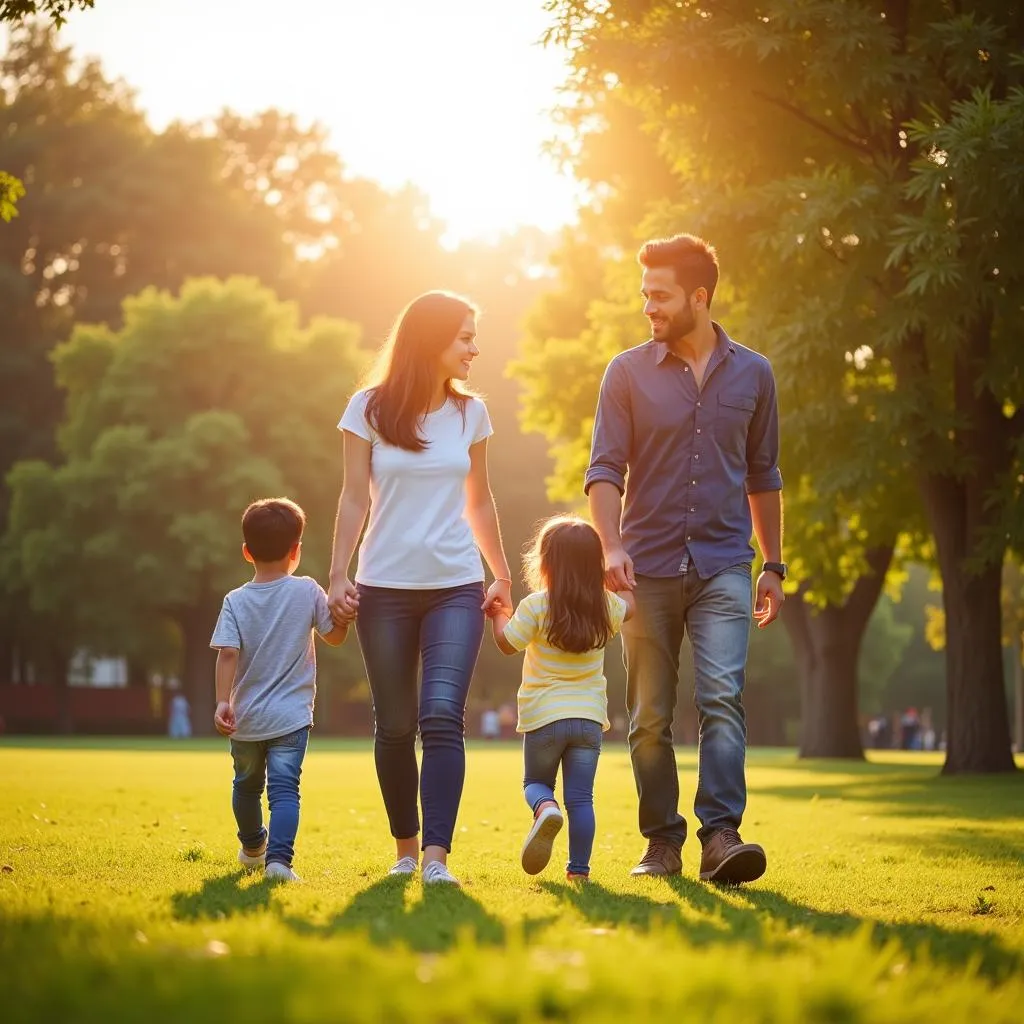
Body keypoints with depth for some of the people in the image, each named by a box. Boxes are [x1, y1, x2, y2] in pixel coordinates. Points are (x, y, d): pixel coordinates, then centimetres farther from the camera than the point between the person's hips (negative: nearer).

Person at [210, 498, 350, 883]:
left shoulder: (236, 601, -4)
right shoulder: (308, 592, -5)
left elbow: (228, 653, -15)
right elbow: (335, 636, 6)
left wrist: (223, 701, -18)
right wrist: (344, 609, 21)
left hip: (245, 719, 2)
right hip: (291, 716, -2)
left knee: (247, 784, 24)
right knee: (284, 789, -9)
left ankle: (253, 847, 46)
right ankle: (279, 858, -30)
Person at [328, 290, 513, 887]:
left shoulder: (470, 412, 7)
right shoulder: (371, 408, -1)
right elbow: (355, 497, -1)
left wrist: (502, 575, 15)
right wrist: (338, 575, -8)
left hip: (457, 589, 1)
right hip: (385, 589, -1)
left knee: (442, 717, -15)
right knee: (395, 726, 6)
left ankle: (436, 856, -20)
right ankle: (406, 847, 22)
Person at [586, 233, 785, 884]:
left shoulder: (753, 374, 8)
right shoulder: (628, 373, 4)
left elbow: (763, 478, 16)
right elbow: (605, 469, -1)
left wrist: (774, 567, 15)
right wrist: (612, 546, -17)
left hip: (723, 566, 0)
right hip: (648, 567, 1)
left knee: (723, 697, -16)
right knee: (651, 719, 4)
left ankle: (721, 836, -21)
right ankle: (662, 843, 14)